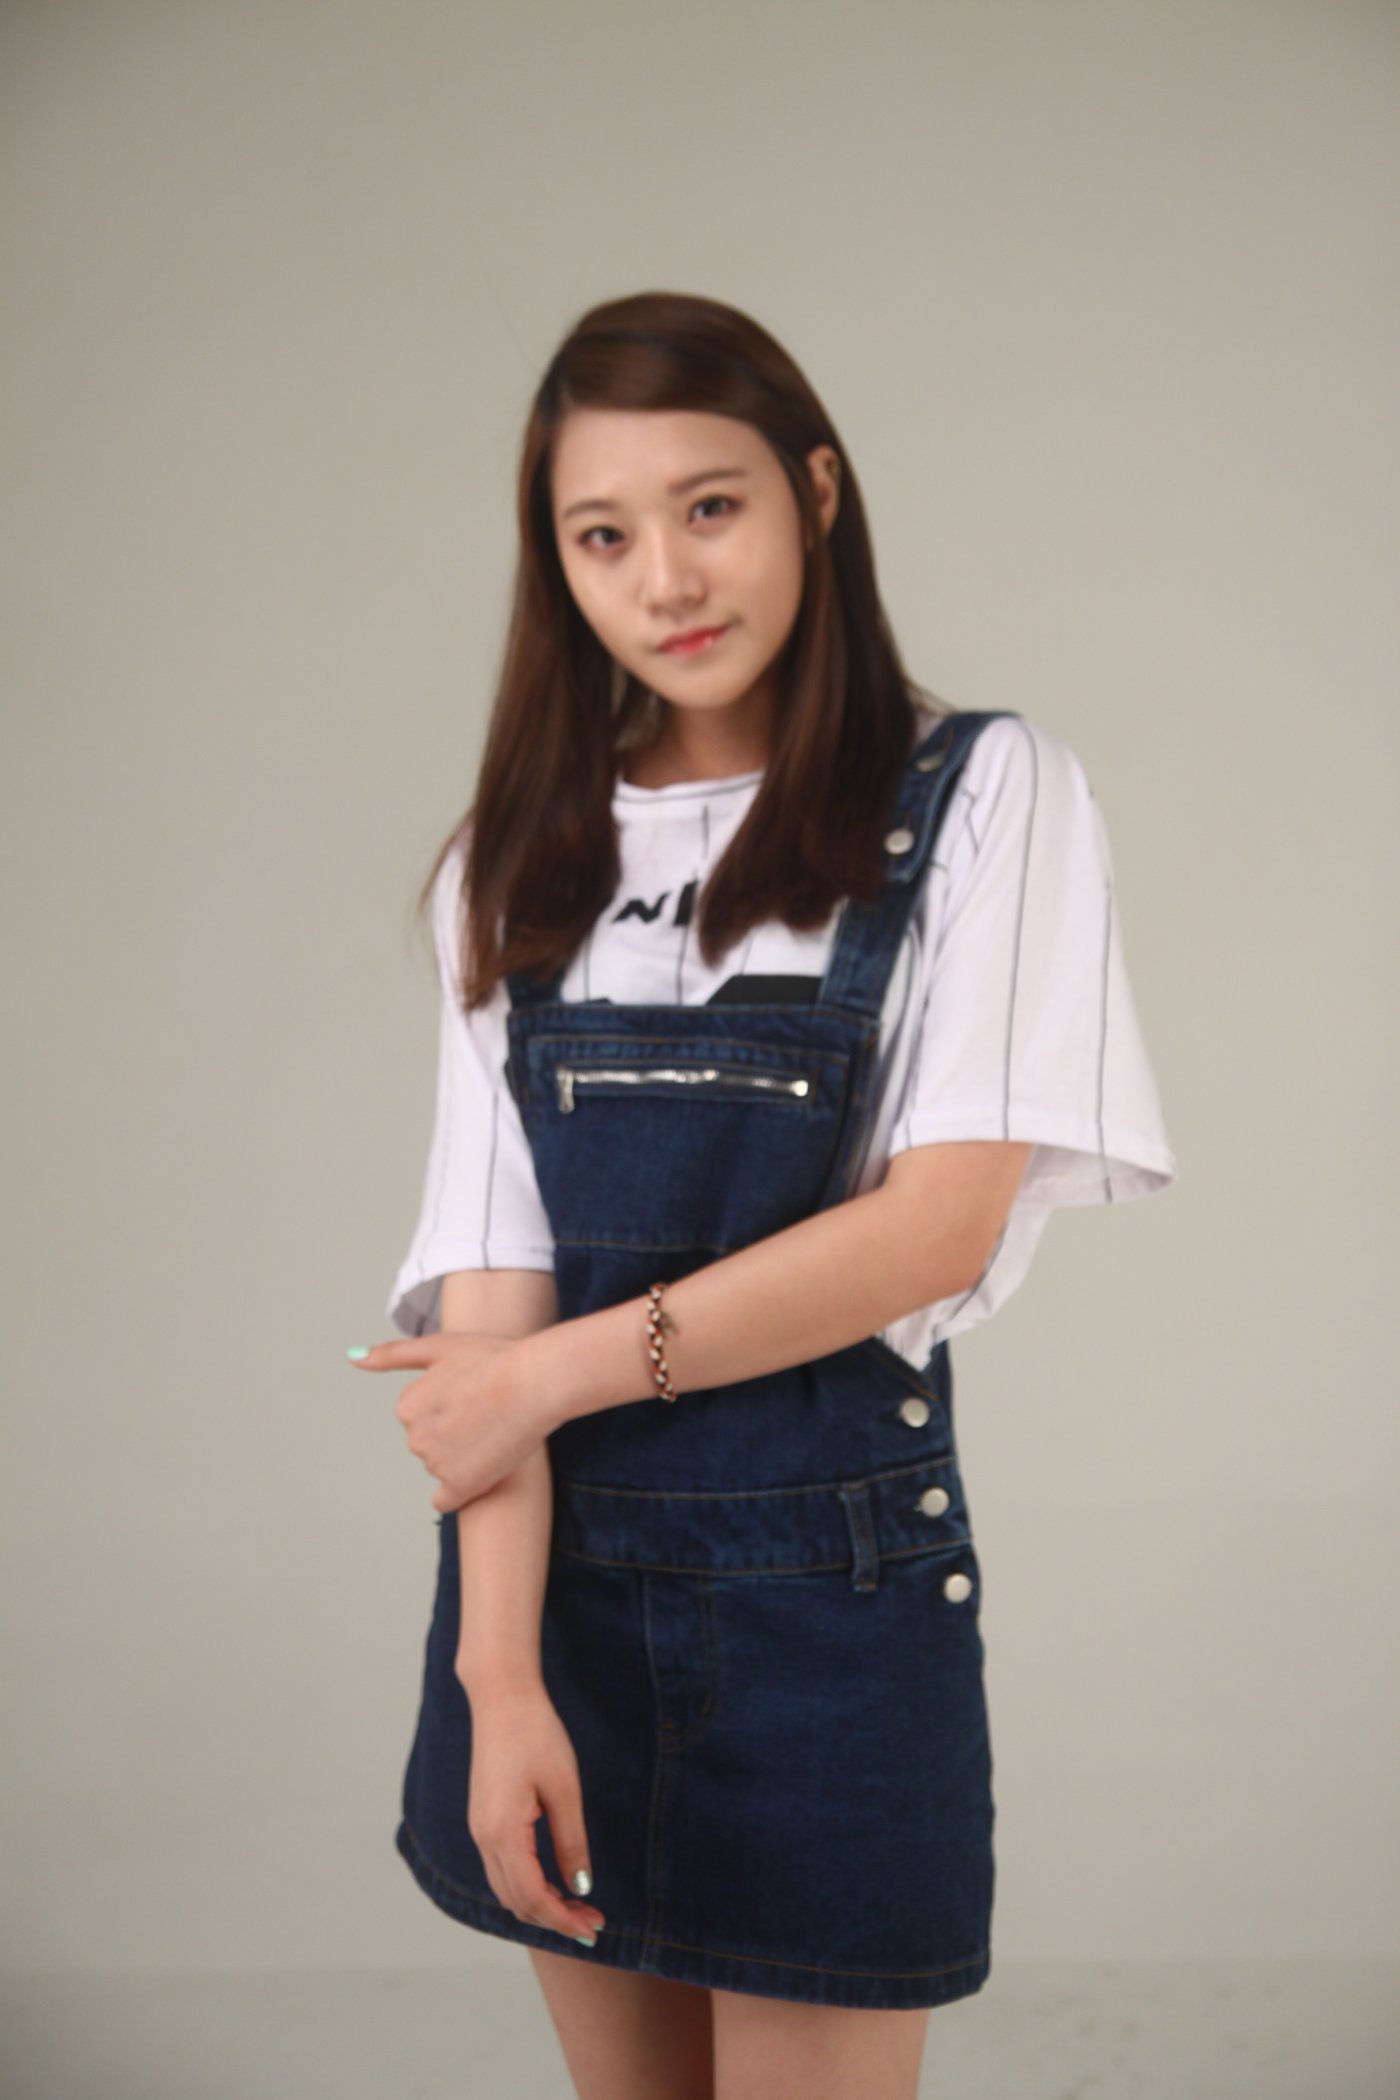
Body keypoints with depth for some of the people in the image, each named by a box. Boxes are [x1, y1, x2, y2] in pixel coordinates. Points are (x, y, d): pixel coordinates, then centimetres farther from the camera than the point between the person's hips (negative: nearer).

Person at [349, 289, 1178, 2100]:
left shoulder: (984, 795, -2)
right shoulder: (521, 862, 6)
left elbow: (947, 1216, -11)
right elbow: (489, 1268, -3)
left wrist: (557, 1367, -9)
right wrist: (498, 1673, -14)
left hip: (830, 1567, -3)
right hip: (555, 1566, 3)